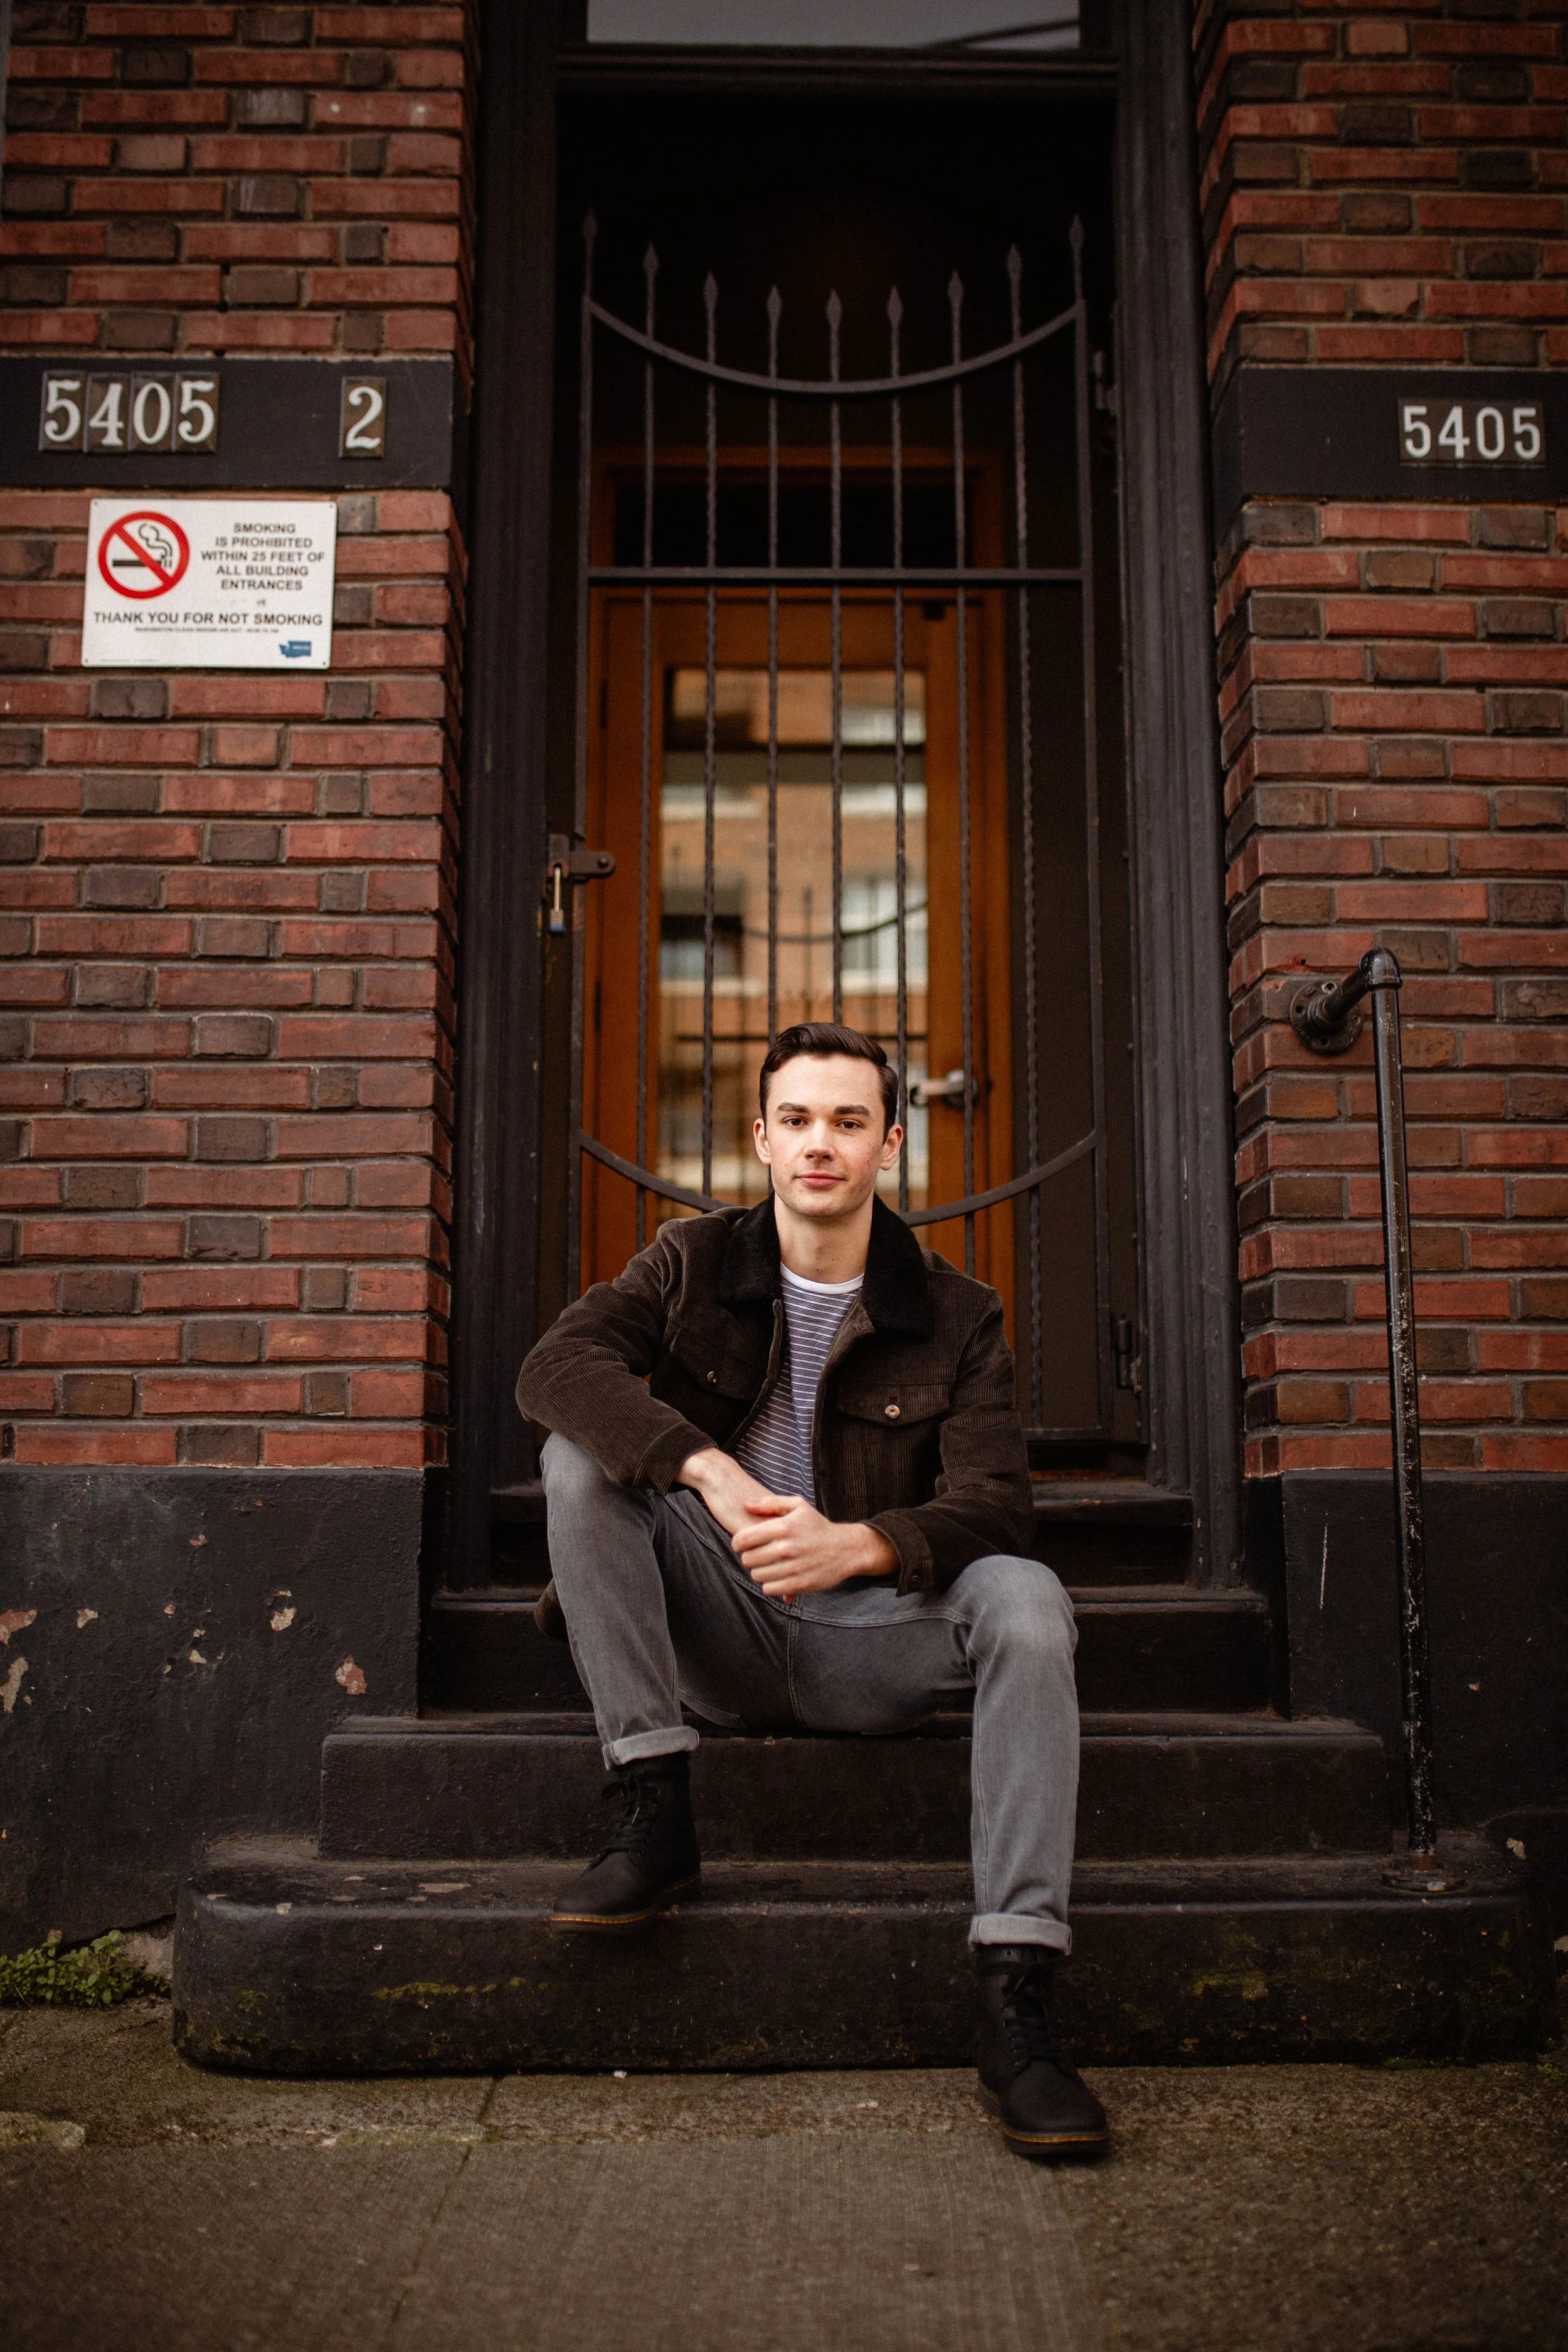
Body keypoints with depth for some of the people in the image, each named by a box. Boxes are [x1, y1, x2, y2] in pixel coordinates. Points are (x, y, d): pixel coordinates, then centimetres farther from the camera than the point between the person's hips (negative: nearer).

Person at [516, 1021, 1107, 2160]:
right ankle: (657, 1815, -19)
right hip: (720, 1639, 1)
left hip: (869, 1639, -1)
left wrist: (855, 1546, -33)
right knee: (580, 1457, -20)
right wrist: (712, 1474, -32)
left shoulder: (957, 1316, 0)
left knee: (1027, 1598, -29)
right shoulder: (696, 1262, 2)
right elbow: (556, 1364, -16)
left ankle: (1018, 2000, -31)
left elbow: (994, 1506, -12)